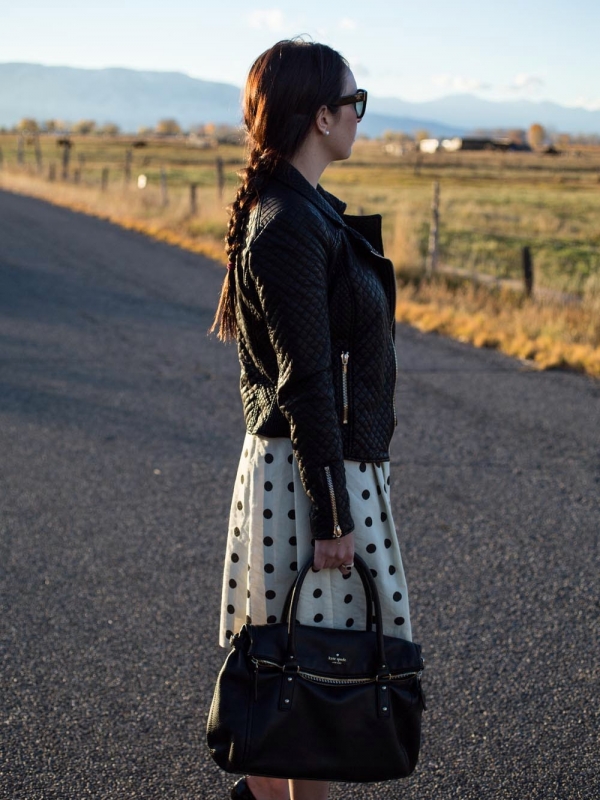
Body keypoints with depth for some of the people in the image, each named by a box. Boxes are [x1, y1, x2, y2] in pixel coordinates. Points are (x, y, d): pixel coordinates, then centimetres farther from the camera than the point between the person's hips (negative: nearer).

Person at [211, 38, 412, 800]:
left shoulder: (303, 210, 12)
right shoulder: (289, 224, -19)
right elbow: (304, 381, -21)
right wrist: (331, 514, -19)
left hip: (331, 463, 10)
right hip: (314, 472, -10)